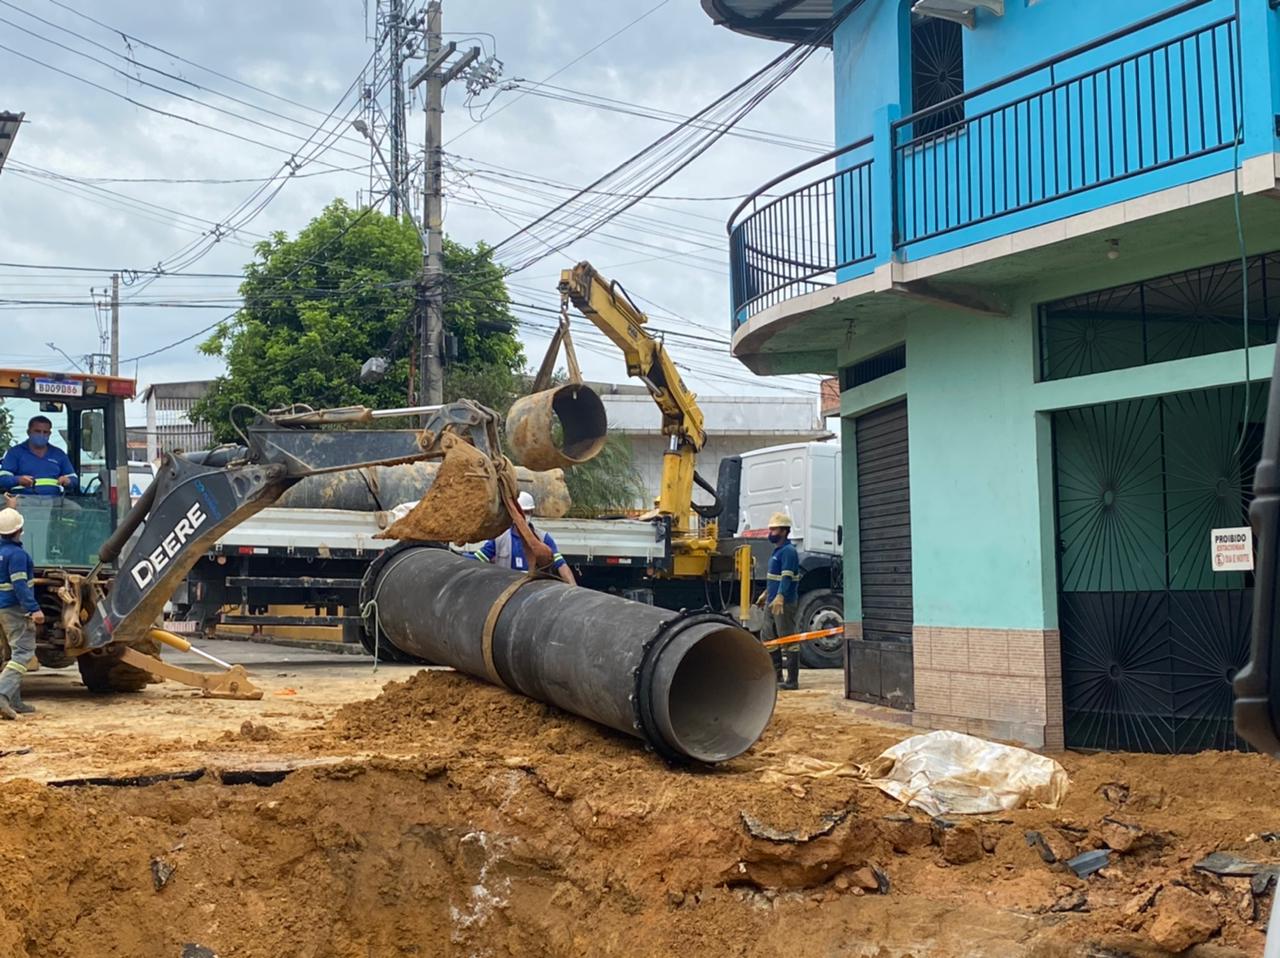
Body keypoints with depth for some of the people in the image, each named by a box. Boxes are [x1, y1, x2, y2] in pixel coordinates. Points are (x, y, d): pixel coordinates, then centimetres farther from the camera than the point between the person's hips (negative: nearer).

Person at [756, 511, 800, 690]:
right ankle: (776, 676, 21)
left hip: (784, 603, -11)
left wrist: (780, 597, -36)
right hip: (772, 602, 11)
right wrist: (766, 593, 36)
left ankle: (792, 680, -3)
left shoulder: (788, 551, -14)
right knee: (767, 638, 13)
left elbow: (787, 576, -25)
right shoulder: (777, 551, 18)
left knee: (788, 641, -6)